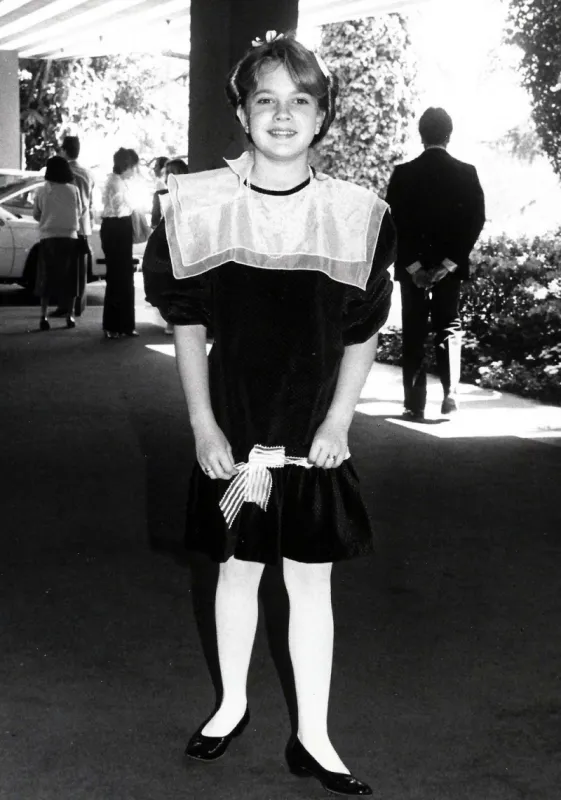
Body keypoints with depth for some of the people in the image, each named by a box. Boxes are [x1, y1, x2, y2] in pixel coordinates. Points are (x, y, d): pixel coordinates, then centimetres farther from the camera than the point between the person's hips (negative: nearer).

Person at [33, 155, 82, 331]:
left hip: (48, 238, 0)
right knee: (69, 279, 10)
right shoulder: (73, 190, -3)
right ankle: (69, 316, 11)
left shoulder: (42, 191, -3)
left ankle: (44, 316, -3)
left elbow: (36, 215, 7)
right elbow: (79, 214, 5)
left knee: (46, 278, 6)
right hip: (69, 237, 0)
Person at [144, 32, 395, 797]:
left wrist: (338, 421, -8)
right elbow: (188, 326, 0)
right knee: (237, 570, 15)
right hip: (233, 436, 0)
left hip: (313, 441, 0)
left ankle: (312, 737, 23)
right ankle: (232, 705, 37)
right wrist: (203, 424, -5)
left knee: (312, 582, 8)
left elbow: (361, 336, 2)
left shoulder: (356, 214, -5)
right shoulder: (201, 204, -6)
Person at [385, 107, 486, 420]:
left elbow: (396, 223, -8)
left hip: (412, 267, 0)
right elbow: (476, 220, -7)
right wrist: (449, 263, -9)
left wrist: (413, 265, -8)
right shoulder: (466, 173, -2)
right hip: (451, 265, 0)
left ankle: (415, 404, 5)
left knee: (415, 334, 6)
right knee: (449, 326, 13)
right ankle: (451, 390, -5)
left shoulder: (403, 174, -3)